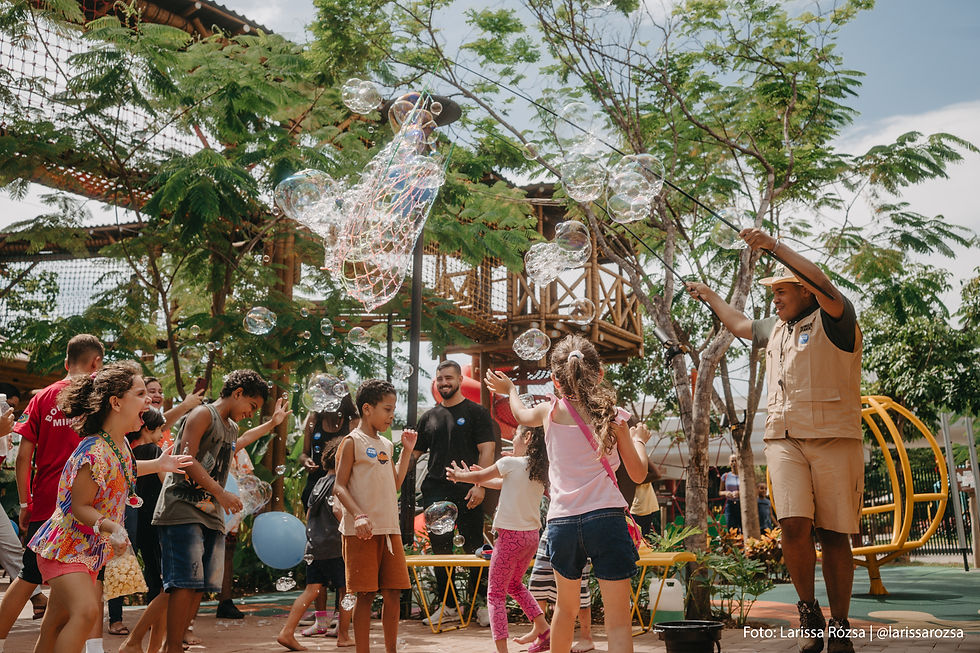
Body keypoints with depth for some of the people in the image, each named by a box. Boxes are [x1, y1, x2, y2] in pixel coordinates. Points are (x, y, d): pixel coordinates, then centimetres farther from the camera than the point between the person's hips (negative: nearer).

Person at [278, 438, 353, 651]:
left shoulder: (319, 484, 17)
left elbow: (309, 515, 23)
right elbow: (337, 509, -24)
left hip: (314, 546, 8)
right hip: (334, 547, -8)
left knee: (313, 590, 6)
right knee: (346, 590, 6)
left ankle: (287, 632, -3)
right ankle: (343, 636, 13)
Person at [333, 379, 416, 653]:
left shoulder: (386, 445, 18)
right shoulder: (353, 441, -3)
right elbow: (339, 486, -9)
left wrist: (407, 450, 18)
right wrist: (358, 515, -23)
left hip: (390, 529, 7)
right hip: (362, 531, -6)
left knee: (392, 593, 7)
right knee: (366, 595, -3)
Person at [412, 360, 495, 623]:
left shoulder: (476, 412, 4)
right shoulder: (429, 417, 17)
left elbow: (486, 450, -4)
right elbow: (415, 452, 19)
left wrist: (479, 485, -14)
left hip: (466, 493, -4)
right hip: (435, 491, 4)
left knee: (475, 547, -2)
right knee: (440, 549, 4)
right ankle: (448, 605, 12)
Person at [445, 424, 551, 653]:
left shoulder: (510, 463, -11)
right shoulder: (540, 470, 8)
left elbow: (478, 477, 3)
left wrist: (459, 475, 22)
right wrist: (482, 478, 32)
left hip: (510, 535, -7)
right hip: (531, 536, 7)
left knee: (496, 593, 1)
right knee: (514, 584, 27)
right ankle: (543, 629, 19)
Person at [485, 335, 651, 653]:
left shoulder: (551, 411, 6)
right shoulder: (614, 416, 0)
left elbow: (521, 414, 30)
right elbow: (638, 474, 5)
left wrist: (509, 389, 51)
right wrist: (639, 439, 24)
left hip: (561, 521, 3)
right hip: (605, 517, -3)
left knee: (565, 607, 25)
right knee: (618, 621, -2)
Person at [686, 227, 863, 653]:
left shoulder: (833, 321, 1)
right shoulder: (776, 330, 23)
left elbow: (822, 286, -21)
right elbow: (740, 325, 43)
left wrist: (776, 247, -22)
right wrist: (710, 296, 52)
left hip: (834, 439, -5)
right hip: (784, 440, 5)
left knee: (834, 535, -3)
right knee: (794, 525, -14)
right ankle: (807, 610, 4)